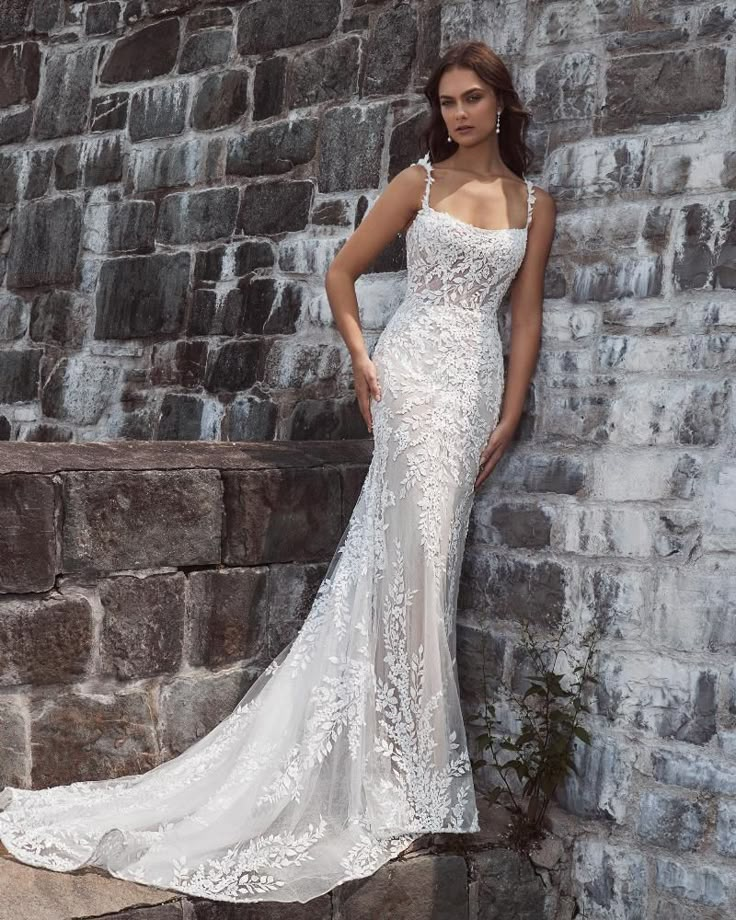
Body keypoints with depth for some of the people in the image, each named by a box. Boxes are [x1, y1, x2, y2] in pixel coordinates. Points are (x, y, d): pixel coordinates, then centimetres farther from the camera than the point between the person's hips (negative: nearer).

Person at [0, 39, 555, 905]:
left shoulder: (535, 202, 12)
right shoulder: (420, 181, 6)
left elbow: (526, 316, 11)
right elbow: (342, 271, 9)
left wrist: (509, 417, 4)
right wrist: (361, 360, -2)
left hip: (477, 378, 3)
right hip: (415, 368, -2)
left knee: (416, 552, 3)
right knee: (420, 548, -8)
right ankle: (416, 776, 0)